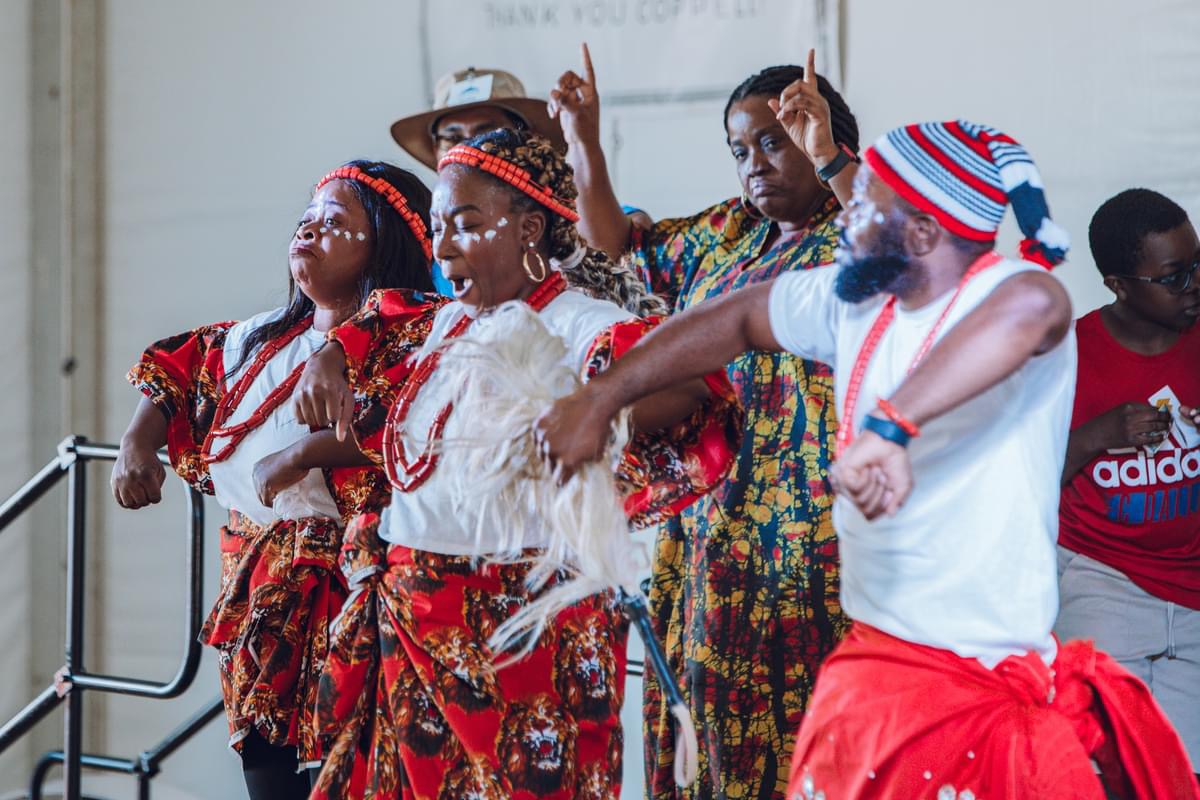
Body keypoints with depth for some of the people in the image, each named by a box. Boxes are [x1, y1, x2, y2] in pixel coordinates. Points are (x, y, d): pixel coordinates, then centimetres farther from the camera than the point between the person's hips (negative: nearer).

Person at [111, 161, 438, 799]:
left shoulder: (400, 340, -9)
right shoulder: (261, 339, 15)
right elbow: (177, 371, 27)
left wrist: (302, 452, -26)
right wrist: (138, 443, 10)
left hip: (337, 589, -7)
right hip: (254, 589, 7)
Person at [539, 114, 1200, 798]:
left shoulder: (998, 293, -18)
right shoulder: (856, 300, 5)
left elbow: (1032, 307, -42)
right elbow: (734, 321, 20)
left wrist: (890, 427, -52)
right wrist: (598, 400, 15)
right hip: (870, 659, 7)